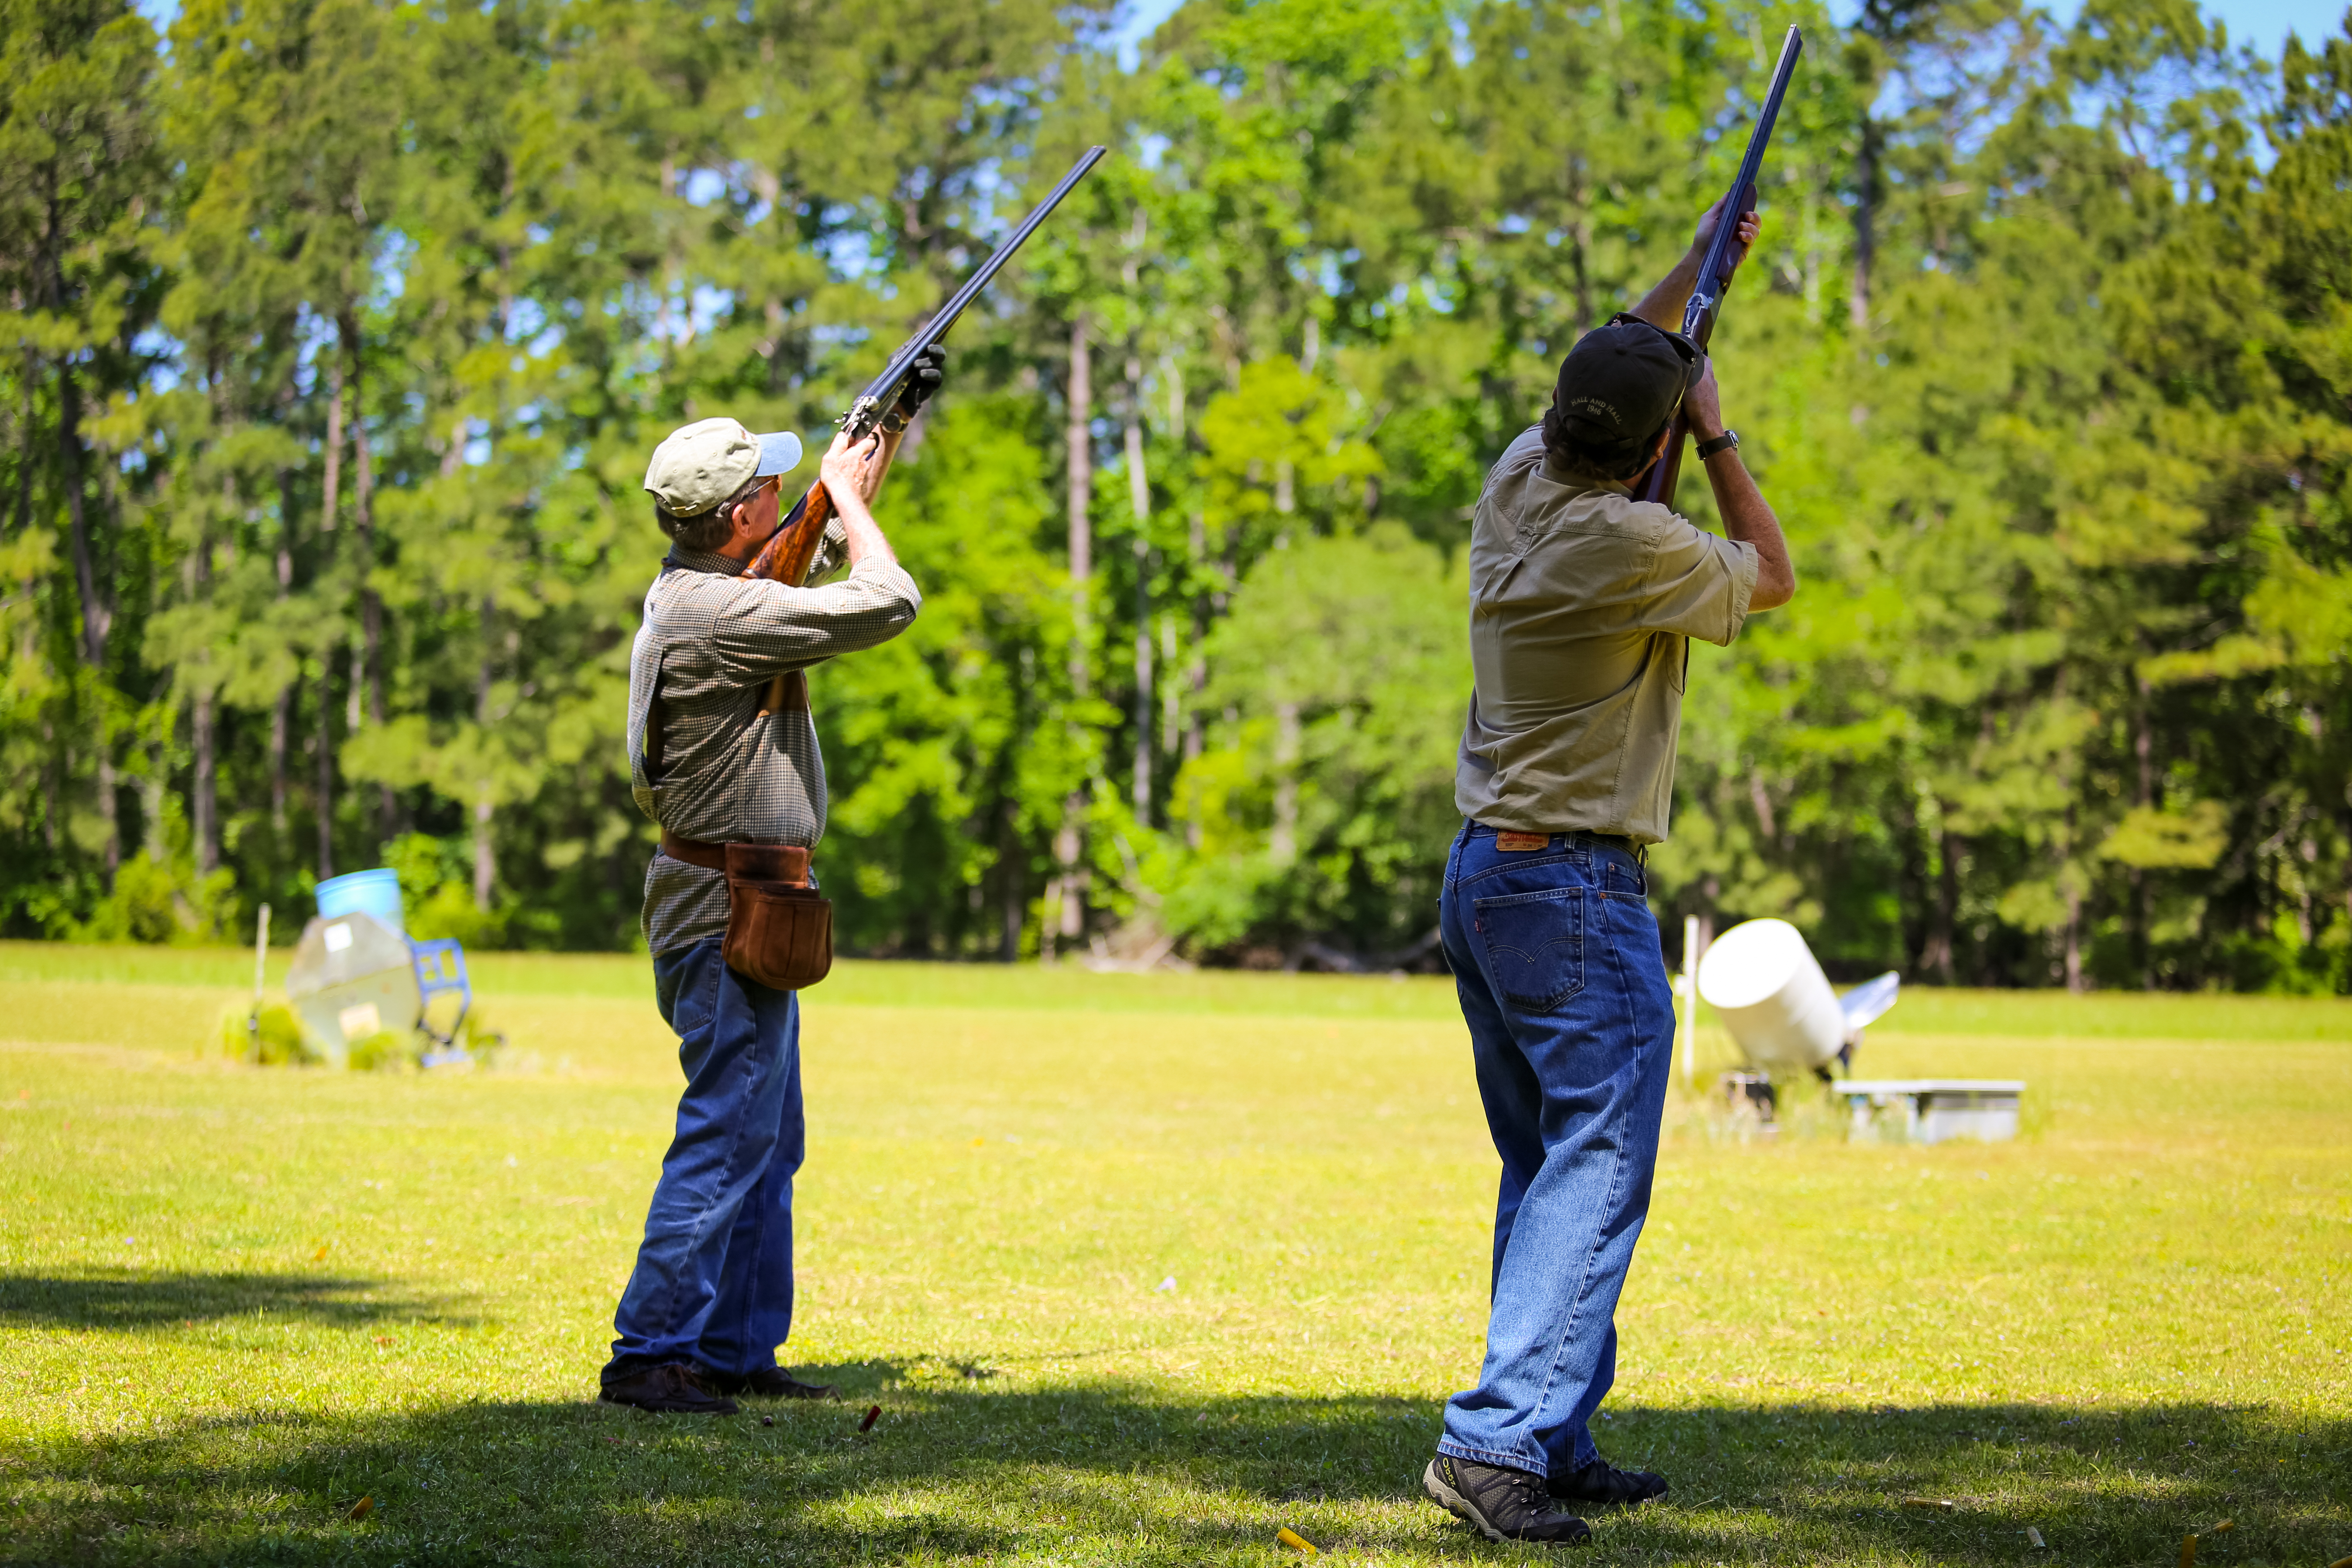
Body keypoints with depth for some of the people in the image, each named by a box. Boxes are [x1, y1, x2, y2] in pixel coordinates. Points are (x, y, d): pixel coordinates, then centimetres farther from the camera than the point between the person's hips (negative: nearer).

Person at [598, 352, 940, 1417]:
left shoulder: (703, 584, 10)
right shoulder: (714, 615, -21)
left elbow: (822, 552, 29)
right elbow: (886, 604, -19)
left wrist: (888, 434, 26)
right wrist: (846, 493, -5)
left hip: (743, 908, 10)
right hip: (728, 911, -10)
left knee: (766, 1143, 14)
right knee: (726, 1137, -9)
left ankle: (736, 1349, 20)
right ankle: (650, 1354, -7)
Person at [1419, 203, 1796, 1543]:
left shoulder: (1517, 487, 4)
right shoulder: (1636, 548, -19)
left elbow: (1604, 381, 27)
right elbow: (1774, 576, 1)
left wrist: (1694, 268, 33)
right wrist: (1718, 437, 6)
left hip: (1480, 877, 9)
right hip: (1582, 892, -9)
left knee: (1546, 1169, 14)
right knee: (1595, 1176, -10)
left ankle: (1556, 1441, 16)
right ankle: (1498, 1440, -19)